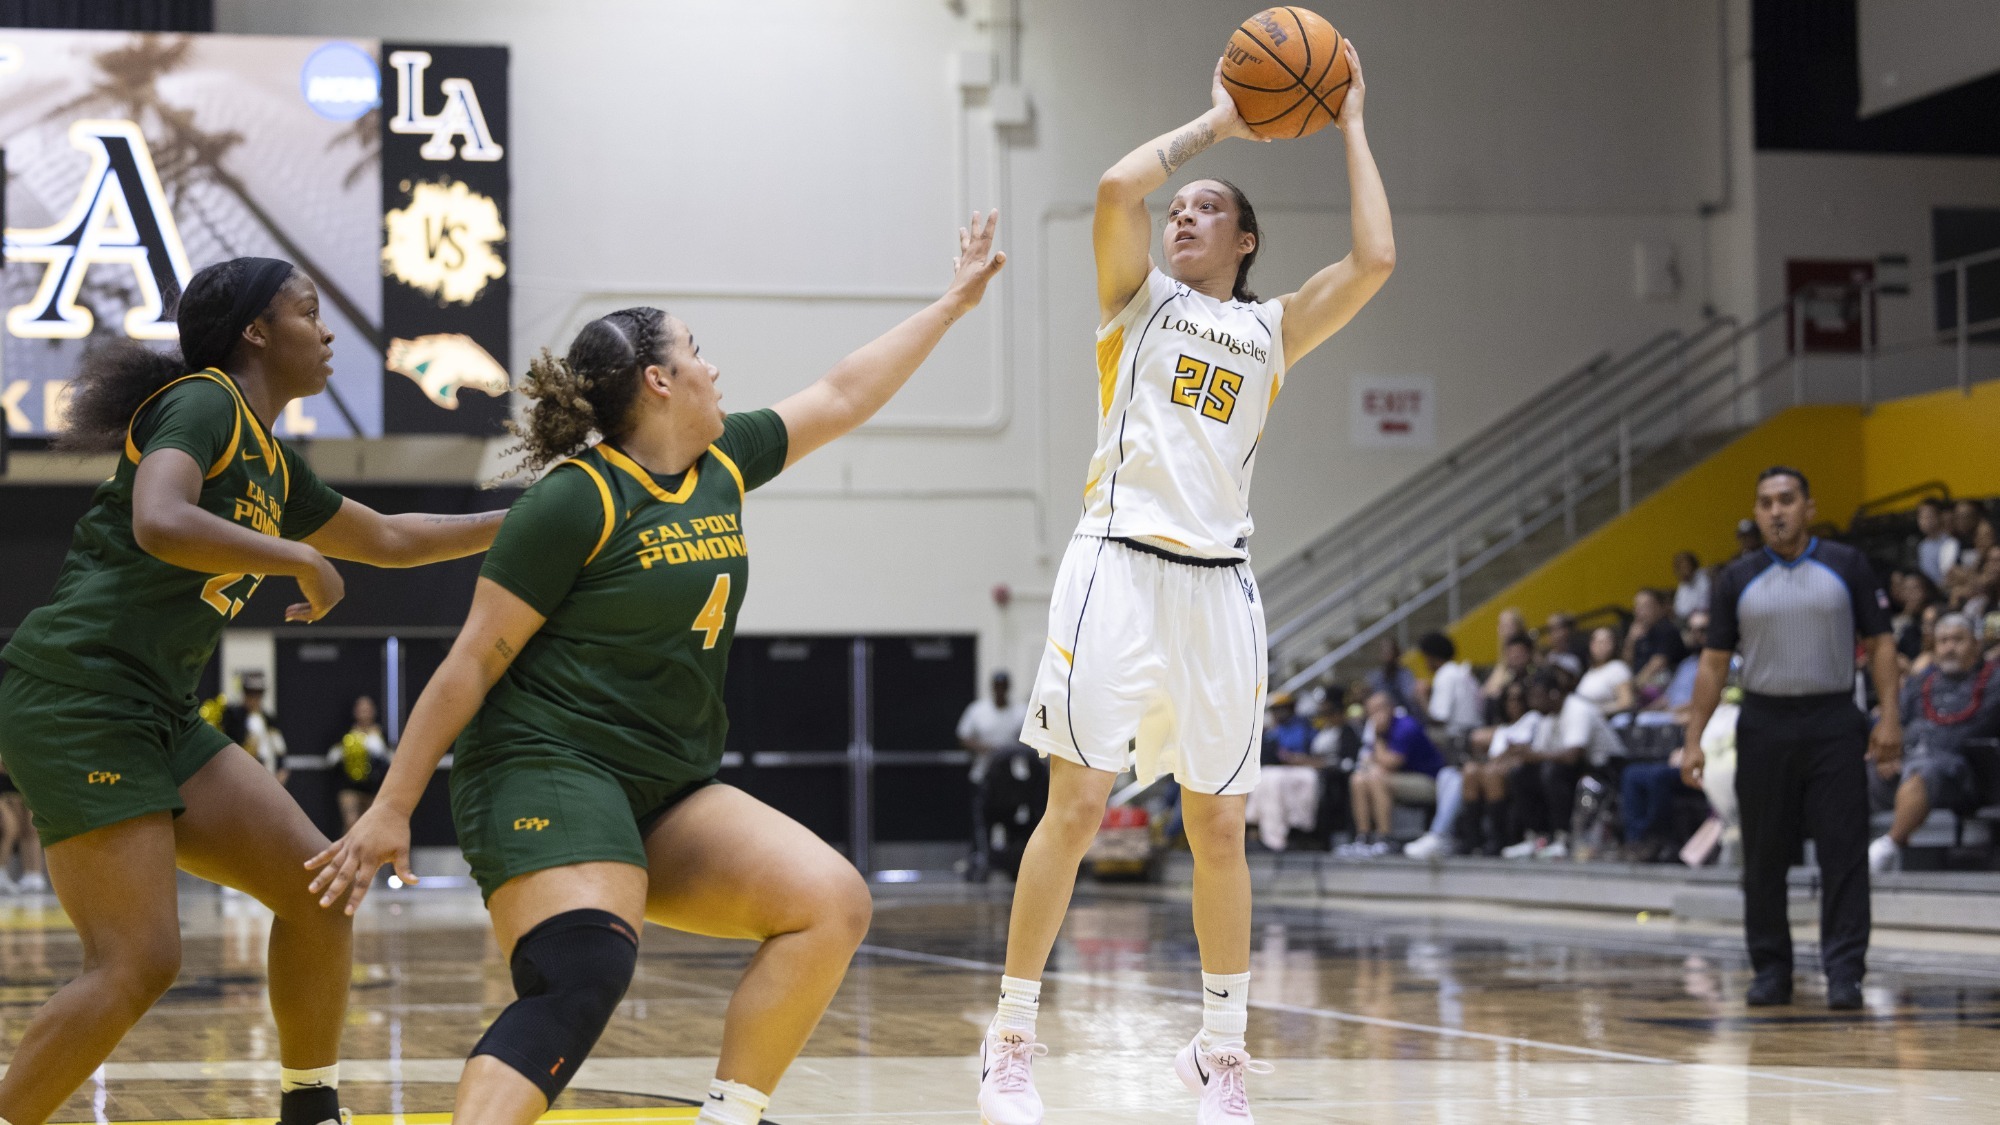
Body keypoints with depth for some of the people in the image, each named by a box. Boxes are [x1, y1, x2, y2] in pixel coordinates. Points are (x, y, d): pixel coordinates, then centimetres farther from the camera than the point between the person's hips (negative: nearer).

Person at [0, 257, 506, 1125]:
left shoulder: (272, 465, 18)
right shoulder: (201, 402, -8)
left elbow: (392, 539, 33)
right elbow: (159, 524, -27)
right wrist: (299, 559, -16)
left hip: (157, 718, 9)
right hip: (76, 699, -9)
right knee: (138, 964, -15)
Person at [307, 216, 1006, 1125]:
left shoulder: (723, 466, 12)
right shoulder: (576, 500, -10)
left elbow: (845, 396, 27)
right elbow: (472, 663, -8)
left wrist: (954, 302, 32)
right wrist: (391, 810, -9)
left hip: (667, 794, 9)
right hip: (550, 777, -8)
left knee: (833, 904, -8)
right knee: (578, 986, -31)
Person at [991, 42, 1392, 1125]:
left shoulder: (1272, 329, 16)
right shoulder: (1137, 296, 11)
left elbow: (1374, 260, 1)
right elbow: (1117, 187, -9)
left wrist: (1351, 127, 8)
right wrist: (1216, 121, 2)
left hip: (1218, 585, 3)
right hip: (1120, 567, -3)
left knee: (1219, 825, 5)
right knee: (1076, 803, -10)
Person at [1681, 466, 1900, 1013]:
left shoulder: (1847, 566, 4)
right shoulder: (1738, 579, 7)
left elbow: (1879, 643, 3)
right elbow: (1714, 662, 8)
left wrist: (1889, 716, -8)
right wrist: (1693, 737, 1)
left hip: (1833, 724, -2)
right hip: (1764, 724, 2)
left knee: (1843, 854, -6)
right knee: (1764, 859, 5)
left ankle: (1844, 972, -5)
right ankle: (1771, 969, 14)